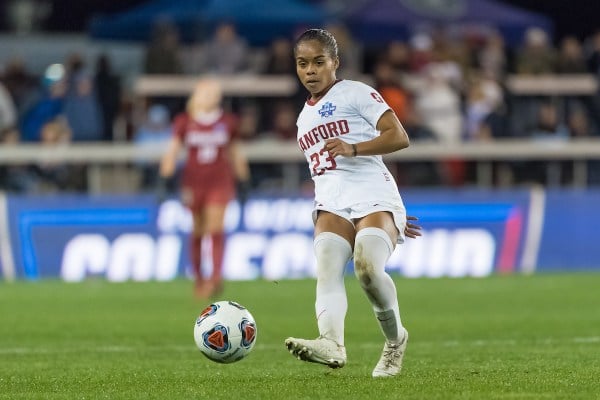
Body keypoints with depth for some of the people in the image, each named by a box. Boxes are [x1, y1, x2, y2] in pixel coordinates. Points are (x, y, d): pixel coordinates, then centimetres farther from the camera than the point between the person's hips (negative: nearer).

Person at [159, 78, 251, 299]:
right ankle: (198, 278, 18)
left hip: (220, 181, 0)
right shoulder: (185, 121, 1)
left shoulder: (228, 122, 6)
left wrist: (243, 181, 18)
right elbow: (172, 150, 1)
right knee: (197, 231, 6)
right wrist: (165, 178, -8)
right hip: (193, 180, 0)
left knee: (216, 228, -14)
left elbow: (236, 154, 16)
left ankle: (216, 277, -24)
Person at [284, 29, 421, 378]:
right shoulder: (305, 118, 28)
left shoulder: (356, 93, 6)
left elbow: (399, 137, -4)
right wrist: (391, 219, 28)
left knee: (368, 265, -31)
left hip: (373, 195, -6)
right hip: (331, 203, 6)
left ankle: (395, 339, -6)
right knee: (327, 267, -25)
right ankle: (332, 343, -50)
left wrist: (352, 148, -20)